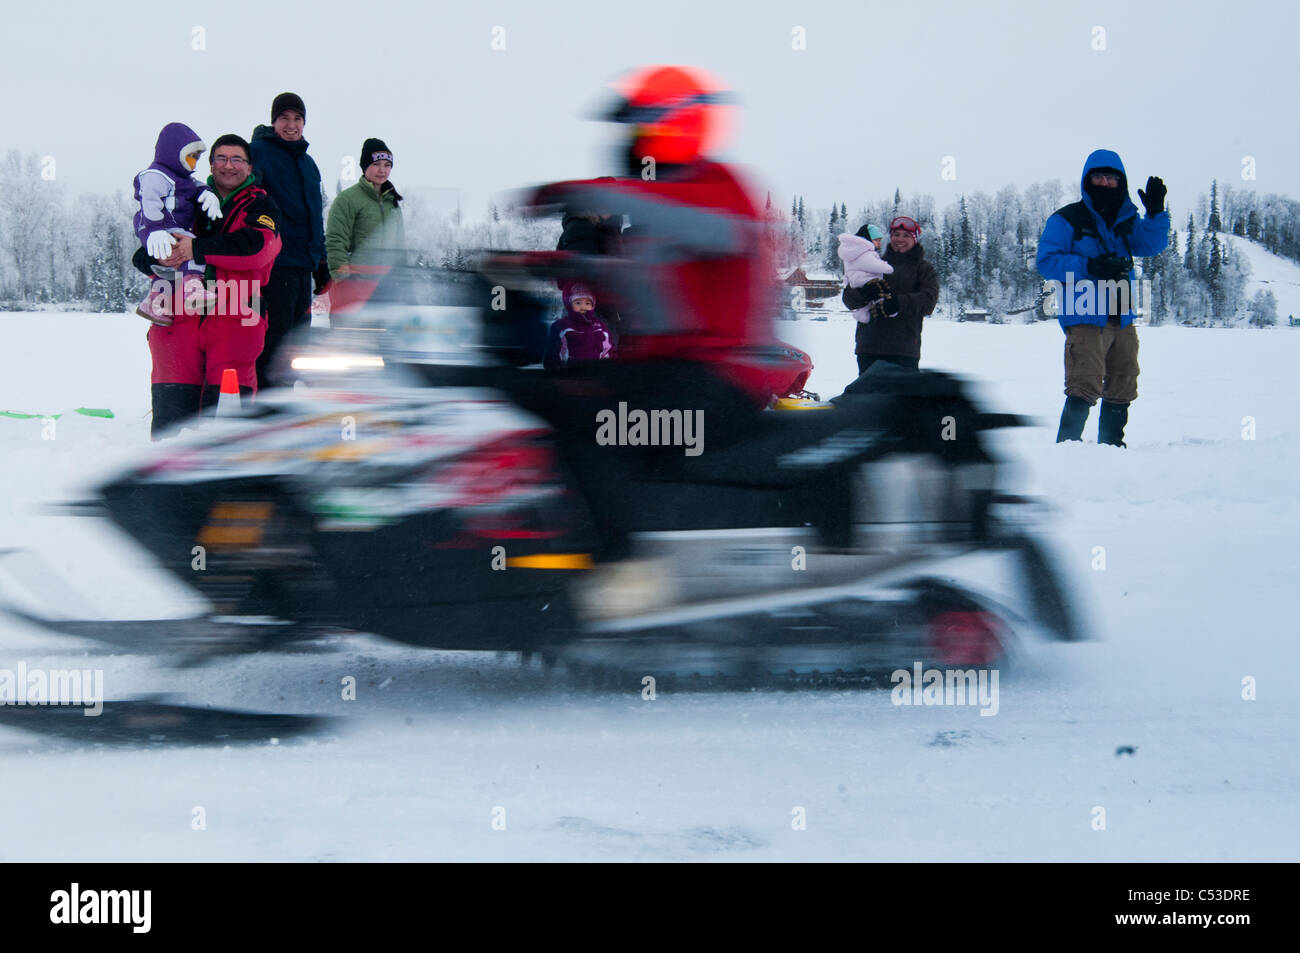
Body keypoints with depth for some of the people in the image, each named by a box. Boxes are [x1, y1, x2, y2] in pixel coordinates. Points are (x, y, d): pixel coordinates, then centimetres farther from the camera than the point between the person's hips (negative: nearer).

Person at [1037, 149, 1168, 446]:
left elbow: (1151, 244, 5)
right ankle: (1067, 444, -15)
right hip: (1086, 319, -7)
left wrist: (1156, 213, -10)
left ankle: (1112, 443, 25)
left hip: (1122, 319, 7)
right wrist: (1089, 267, -19)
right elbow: (1047, 261, -9)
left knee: (1122, 386, 13)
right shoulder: (1067, 220, -2)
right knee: (1085, 385, -18)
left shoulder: (1126, 221, 16)